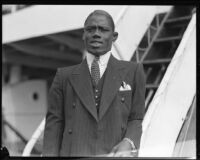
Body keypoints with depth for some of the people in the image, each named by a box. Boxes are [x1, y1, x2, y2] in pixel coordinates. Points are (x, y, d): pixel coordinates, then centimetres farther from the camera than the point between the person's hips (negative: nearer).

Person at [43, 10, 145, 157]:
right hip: (74, 152, 1)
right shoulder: (65, 76, 12)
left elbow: (136, 118, 10)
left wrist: (128, 143, -8)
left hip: (115, 154, 0)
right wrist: (50, 154, -2)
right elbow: (54, 123, 9)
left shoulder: (132, 71, 10)